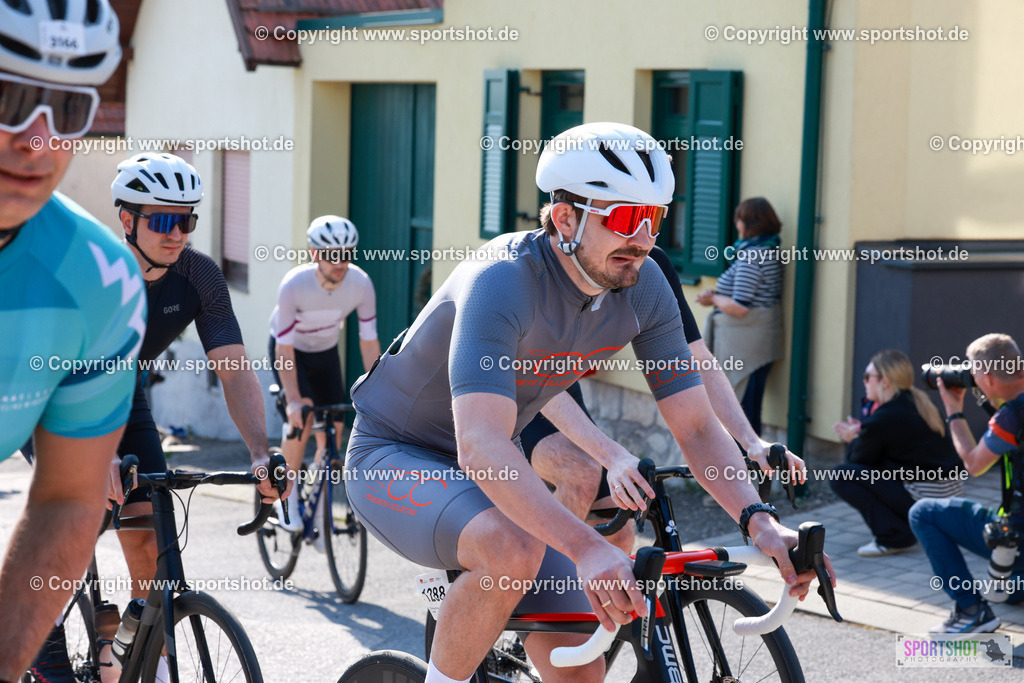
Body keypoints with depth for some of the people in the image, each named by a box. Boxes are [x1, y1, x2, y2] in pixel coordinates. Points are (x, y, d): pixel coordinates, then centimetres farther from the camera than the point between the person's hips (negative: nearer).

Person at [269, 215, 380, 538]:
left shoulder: (361, 284, -26)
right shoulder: (293, 286, -34)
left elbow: (369, 341, -17)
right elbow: (285, 348, -30)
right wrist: (293, 399, -38)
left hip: (326, 353, 3)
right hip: (291, 353, -3)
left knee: (332, 432, -2)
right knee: (301, 421, -23)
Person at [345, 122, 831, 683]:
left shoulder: (643, 288, -12)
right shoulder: (501, 282, -33)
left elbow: (697, 428, -9)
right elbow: (481, 448, -44)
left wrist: (759, 520, -28)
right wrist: (587, 549, -56)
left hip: (490, 475, 7)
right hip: (394, 461, -7)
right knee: (514, 550, -37)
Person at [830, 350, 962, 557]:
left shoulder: (883, 419, -16)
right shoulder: (916, 403, 11)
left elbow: (860, 460, -4)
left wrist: (853, 441, 16)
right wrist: (859, 434, 13)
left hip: (926, 499, -10)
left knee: (840, 476, -7)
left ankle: (893, 537, -8)